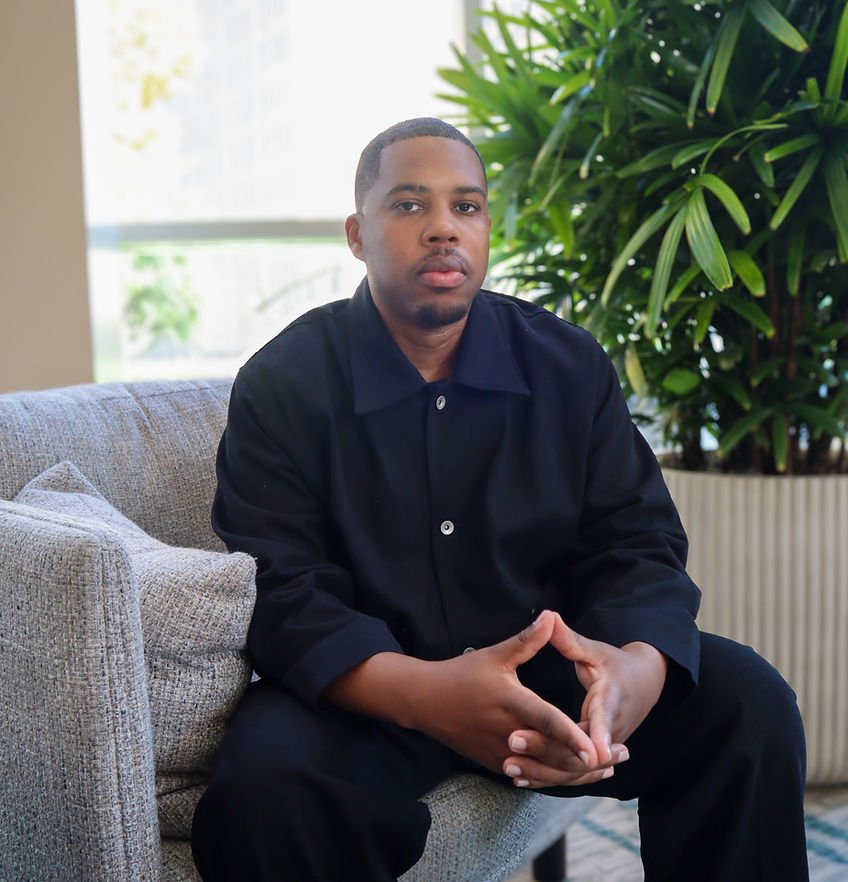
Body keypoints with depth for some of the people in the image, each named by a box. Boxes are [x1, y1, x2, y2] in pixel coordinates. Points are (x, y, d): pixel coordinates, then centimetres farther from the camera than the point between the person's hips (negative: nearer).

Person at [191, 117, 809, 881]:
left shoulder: (570, 366, 2)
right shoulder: (282, 385, -7)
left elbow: (636, 545, -1)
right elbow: (279, 590, -15)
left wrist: (640, 667, -26)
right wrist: (421, 694, -35)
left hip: (548, 674, 3)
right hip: (361, 694, -3)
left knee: (749, 703, -15)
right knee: (265, 783, -33)